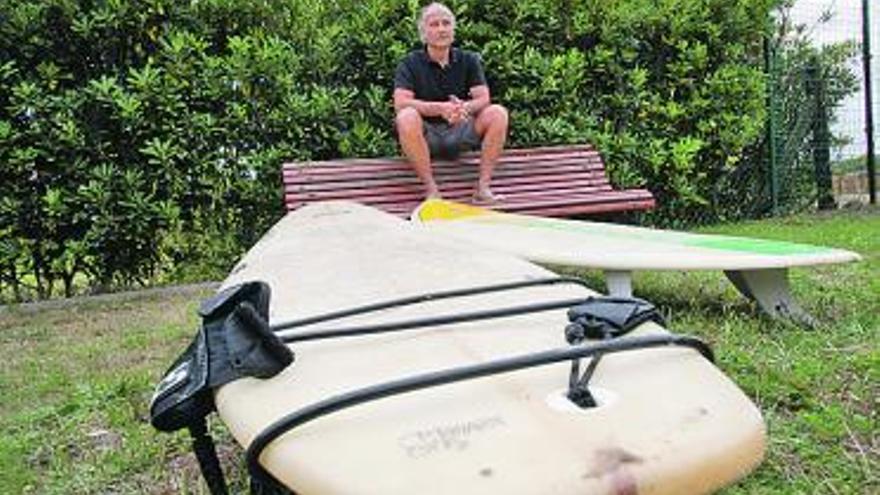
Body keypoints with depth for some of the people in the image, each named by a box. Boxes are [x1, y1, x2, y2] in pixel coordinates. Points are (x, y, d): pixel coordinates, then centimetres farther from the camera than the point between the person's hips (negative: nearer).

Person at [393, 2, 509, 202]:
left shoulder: (468, 60, 8)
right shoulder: (411, 63, -1)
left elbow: (484, 99, -4)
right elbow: (401, 103, -15)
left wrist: (465, 107, -28)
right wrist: (440, 108, -29)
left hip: (459, 131, 3)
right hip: (425, 134, -2)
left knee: (498, 113, -20)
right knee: (407, 117, -34)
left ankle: (483, 186, -21)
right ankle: (431, 189, -30)